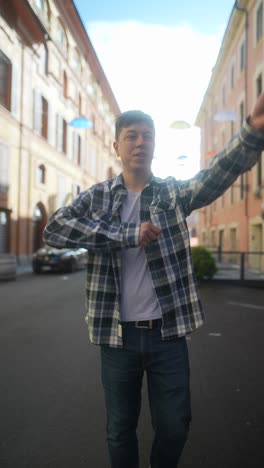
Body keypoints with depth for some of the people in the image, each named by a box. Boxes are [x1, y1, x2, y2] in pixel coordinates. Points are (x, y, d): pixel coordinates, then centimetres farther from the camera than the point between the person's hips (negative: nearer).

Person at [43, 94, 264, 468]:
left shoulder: (174, 193, 2)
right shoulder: (97, 196, 2)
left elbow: (218, 174, -18)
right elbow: (54, 230, -15)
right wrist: (129, 235, -21)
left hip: (168, 332, 1)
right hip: (118, 334, 0)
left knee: (174, 425, 13)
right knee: (120, 428, 15)